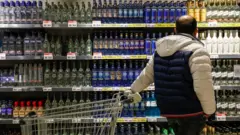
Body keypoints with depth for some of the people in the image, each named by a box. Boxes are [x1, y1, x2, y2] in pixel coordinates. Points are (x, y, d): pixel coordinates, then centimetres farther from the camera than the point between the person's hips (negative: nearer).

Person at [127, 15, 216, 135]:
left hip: (168, 110, 7)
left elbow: (146, 75, 17)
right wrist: (209, 110, -8)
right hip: (191, 112, -7)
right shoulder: (196, 50, -17)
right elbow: (203, 87, -23)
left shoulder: (160, 50, 7)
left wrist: (133, 89, 33)